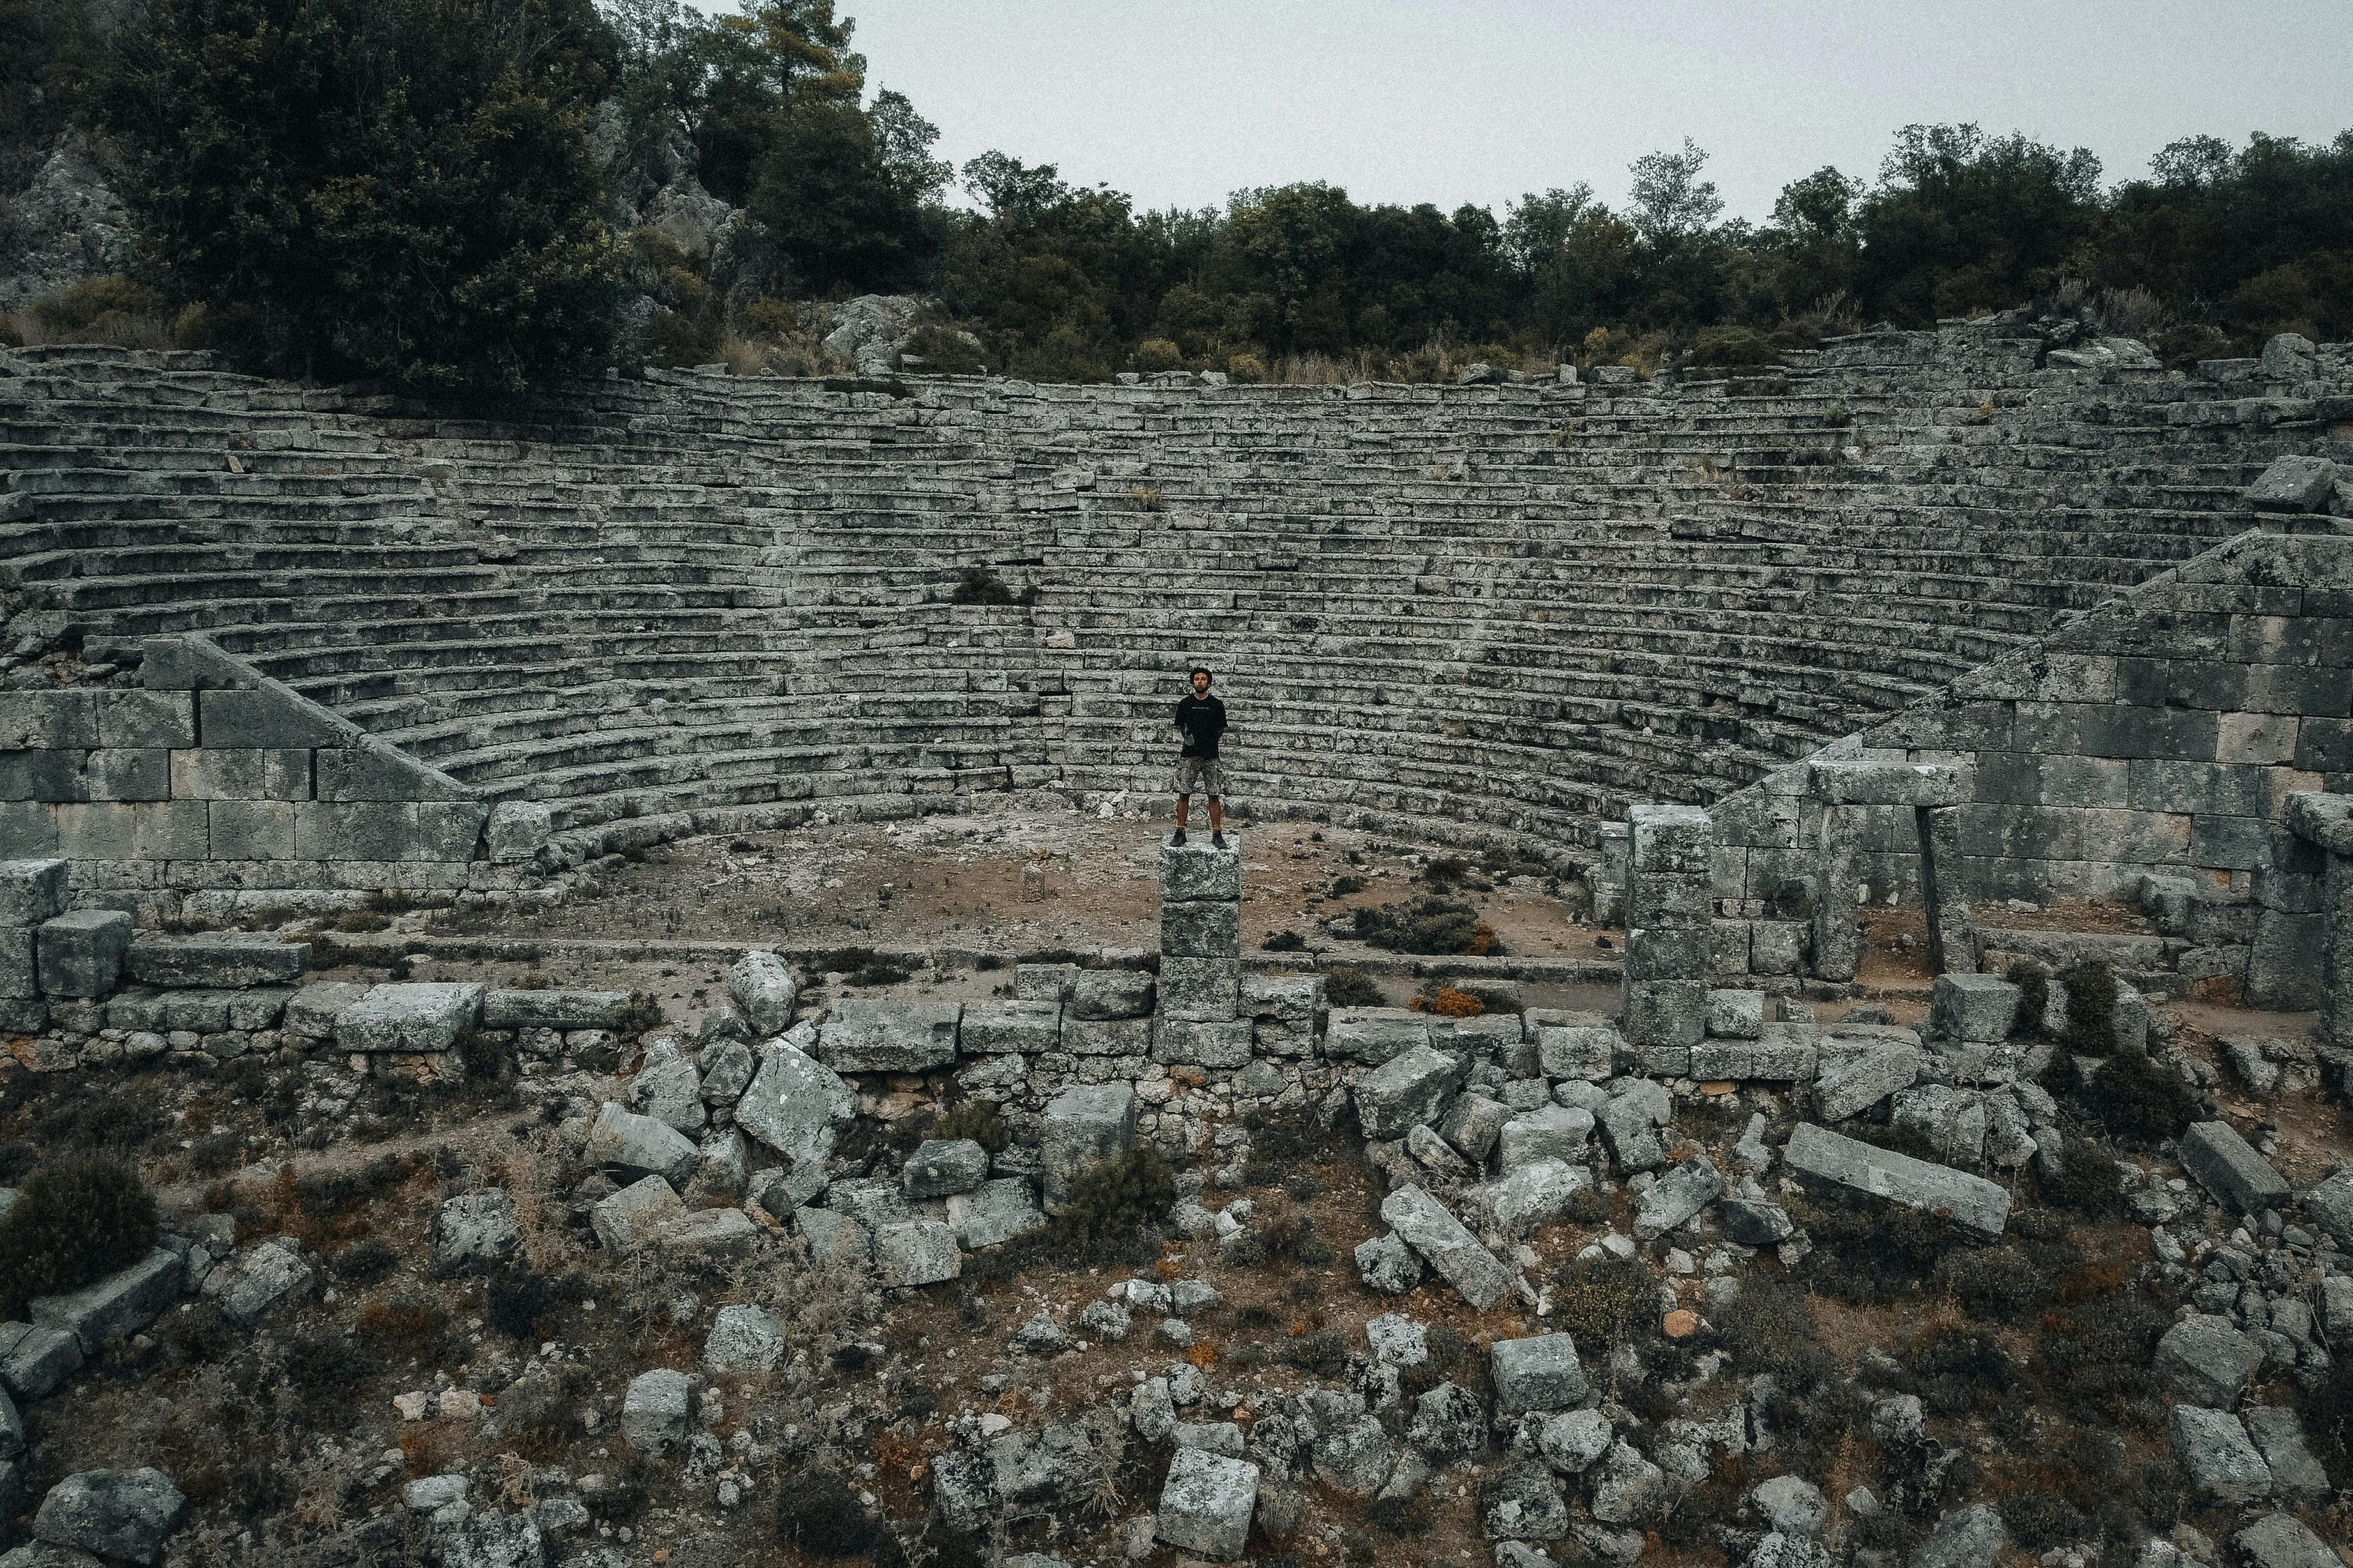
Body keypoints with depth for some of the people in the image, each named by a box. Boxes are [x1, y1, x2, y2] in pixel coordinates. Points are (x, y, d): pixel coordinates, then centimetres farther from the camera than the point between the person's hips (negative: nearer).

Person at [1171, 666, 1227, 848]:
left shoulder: (1217, 705, 6)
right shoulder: (1185, 704, 8)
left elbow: (1221, 729, 11)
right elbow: (1179, 727, 13)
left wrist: (1212, 737, -4)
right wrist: (1185, 735, -5)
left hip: (1211, 755, -1)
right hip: (1189, 754, 1)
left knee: (1214, 796, -1)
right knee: (1183, 794, -1)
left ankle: (1217, 834, 4)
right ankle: (1180, 832, 6)